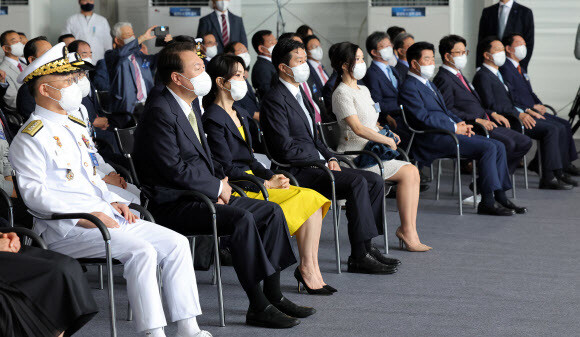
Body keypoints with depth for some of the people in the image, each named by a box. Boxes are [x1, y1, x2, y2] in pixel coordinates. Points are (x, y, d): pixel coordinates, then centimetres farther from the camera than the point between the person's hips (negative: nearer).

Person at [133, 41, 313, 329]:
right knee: (241, 218, -31)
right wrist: (217, 187, -13)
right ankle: (257, 307, -25)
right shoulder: (160, 112, -16)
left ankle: (273, 296, 3)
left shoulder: (190, 108, 16)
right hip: (173, 205, -10)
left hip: (202, 194, 10)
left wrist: (221, 179, 4)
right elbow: (174, 168, -22)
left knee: (272, 211, 1)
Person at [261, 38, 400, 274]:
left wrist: (330, 157, 6)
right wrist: (322, 161, -13)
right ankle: (359, 256, -24)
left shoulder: (299, 92, 19)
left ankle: (366, 247, -3)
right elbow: (285, 149, -19)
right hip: (297, 172, -10)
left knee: (375, 181, -3)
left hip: (315, 164, 10)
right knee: (357, 182, -27)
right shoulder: (275, 99, -12)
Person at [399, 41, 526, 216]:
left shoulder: (428, 83, 24)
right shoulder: (409, 87, -8)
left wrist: (461, 124, 6)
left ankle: (500, 197, -1)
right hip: (433, 139, -10)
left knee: (499, 146, -1)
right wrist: (455, 128, -13)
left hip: (449, 131, 10)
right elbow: (424, 118, -17)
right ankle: (487, 203, -19)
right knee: (488, 147, -22)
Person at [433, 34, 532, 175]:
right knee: (507, 143, -30)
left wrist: (492, 114, 10)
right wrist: (477, 120, -22)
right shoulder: (443, 79, -8)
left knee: (525, 142, 1)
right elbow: (448, 110, -18)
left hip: (486, 124, 10)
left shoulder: (459, 76, 25)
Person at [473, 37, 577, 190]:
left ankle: (559, 172, 0)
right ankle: (548, 178, -22)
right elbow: (491, 105, -18)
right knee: (551, 129, -22)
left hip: (514, 115, 10)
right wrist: (519, 114, -21)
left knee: (560, 128, -2)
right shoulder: (482, 76, -8)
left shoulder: (497, 74, 23)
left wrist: (526, 110, 9)